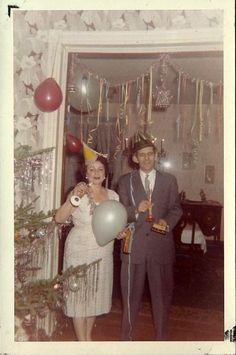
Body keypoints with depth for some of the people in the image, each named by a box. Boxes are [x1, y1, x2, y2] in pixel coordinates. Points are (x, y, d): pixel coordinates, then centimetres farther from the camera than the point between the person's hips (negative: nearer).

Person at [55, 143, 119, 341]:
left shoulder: (113, 195, 2)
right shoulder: (79, 193, -13)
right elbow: (60, 218, -26)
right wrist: (73, 198, -39)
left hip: (103, 253, 5)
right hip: (80, 252, -5)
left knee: (95, 295, 16)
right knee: (79, 295, 5)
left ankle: (88, 336, 36)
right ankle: (82, 341, 23)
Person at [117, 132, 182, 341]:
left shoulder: (169, 180, 7)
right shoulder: (125, 181, 6)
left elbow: (176, 208, 6)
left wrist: (167, 221, -14)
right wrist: (136, 209, -19)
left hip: (161, 245, 1)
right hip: (134, 244, 0)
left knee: (162, 292, 12)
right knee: (131, 293, 11)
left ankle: (162, 336, 31)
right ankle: (127, 335, 30)